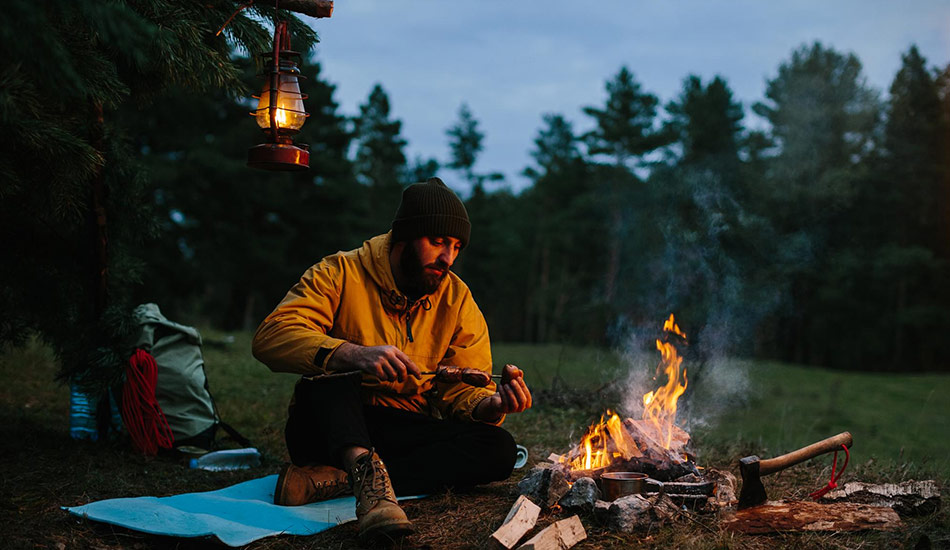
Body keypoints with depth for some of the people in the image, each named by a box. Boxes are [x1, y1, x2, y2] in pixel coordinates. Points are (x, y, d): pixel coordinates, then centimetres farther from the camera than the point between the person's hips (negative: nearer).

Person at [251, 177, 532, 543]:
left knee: (498, 448, -22)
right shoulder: (341, 274, -8)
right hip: (330, 429, -3)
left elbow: (465, 389, 1)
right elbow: (270, 337, -22)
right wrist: (355, 355, -38)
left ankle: (335, 480, -31)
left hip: (407, 435, 3)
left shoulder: (458, 300, 4)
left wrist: (493, 405, -24)